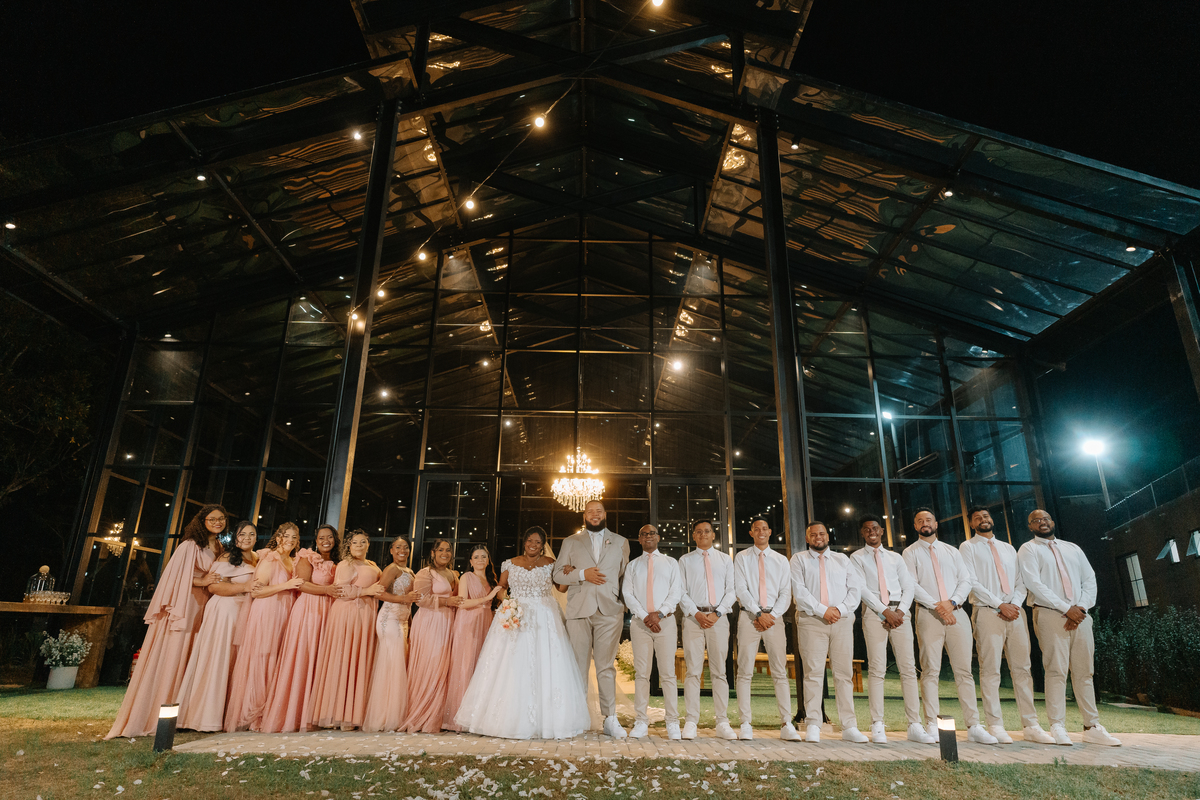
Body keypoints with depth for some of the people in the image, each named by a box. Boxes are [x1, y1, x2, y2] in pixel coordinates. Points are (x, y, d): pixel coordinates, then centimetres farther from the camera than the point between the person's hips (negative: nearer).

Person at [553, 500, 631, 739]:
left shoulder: (621, 542, 16)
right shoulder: (570, 542, 14)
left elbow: (625, 574, 16)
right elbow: (558, 574, 7)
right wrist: (581, 574, -8)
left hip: (610, 611, 0)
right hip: (578, 610, 0)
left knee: (607, 666, -1)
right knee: (578, 665, 1)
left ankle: (610, 719, 3)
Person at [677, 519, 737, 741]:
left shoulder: (725, 560, 14)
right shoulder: (685, 560, 11)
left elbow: (732, 590, 6)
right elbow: (681, 591, 4)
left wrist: (717, 613, -8)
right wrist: (696, 614, -10)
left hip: (719, 617, 1)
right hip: (693, 617, -1)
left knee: (719, 671, 3)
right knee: (693, 671, -3)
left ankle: (722, 723, 7)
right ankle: (690, 723, 0)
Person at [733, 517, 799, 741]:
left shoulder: (781, 560, 13)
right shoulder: (741, 558, 7)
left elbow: (786, 593, 6)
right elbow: (740, 589, -3)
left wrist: (772, 615, -8)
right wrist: (759, 613, -12)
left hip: (774, 617, 2)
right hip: (749, 616, -1)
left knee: (780, 673, 0)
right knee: (745, 672, -2)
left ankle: (786, 725, 2)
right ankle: (746, 725, 2)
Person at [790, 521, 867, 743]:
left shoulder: (842, 559, 18)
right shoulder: (799, 559, 10)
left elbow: (855, 588, 8)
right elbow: (799, 591, -1)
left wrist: (840, 609, -8)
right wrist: (822, 610, -11)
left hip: (842, 620, 3)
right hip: (811, 620, -2)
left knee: (844, 673, 1)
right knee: (814, 673, -6)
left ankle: (849, 727, 5)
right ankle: (813, 726, -4)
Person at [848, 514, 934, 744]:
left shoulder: (896, 557, 19)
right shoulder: (857, 557, 9)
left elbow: (908, 587, 11)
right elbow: (862, 589, -2)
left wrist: (900, 611, -6)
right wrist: (885, 611, -11)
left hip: (899, 611, 3)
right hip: (873, 611, -3)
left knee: (908, 668, -1)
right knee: (877, 669, -8)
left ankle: (915, 726, 1)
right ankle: (878, 727, -7)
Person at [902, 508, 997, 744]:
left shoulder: (952, 552, 18)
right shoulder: (911, 553, 7)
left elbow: (966, 580, 9)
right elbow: (912, 585, -3)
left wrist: (951, 602, -8)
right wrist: (937, 606, -13)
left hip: (957, 613, 3)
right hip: (928, 615, -3)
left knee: (964, 671, 2)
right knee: (930, 671, -3)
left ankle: (973, 727, 5)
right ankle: (932, 727, 0)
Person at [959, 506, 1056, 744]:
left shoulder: (1008, 548, 21)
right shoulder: (968, 547, 5)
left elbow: (1021, 581, 14)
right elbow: (972, 582, -5)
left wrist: (1015, 603, -5)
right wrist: (1000, 605, -12)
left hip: (1015, 611, 5)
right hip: (987, 612, -5)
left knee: (1022, 669, 4)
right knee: (990, 670, -4)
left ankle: (1031, 726, 8)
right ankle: (995, 726, -1)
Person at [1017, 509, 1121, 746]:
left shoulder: (1072, 548, 20)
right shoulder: (1029, 549, 3)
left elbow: (1090, 580, 12)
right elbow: (1034, 584, -8)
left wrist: (1081, 607, -5)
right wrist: (1067, 609, -14)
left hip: (1080, 615, 5)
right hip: (1050, 614, -5)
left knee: (1084, 672, 6)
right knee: (1057, 671, -8)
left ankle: (1092, 728, 10)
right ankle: (1057, 728, -5)